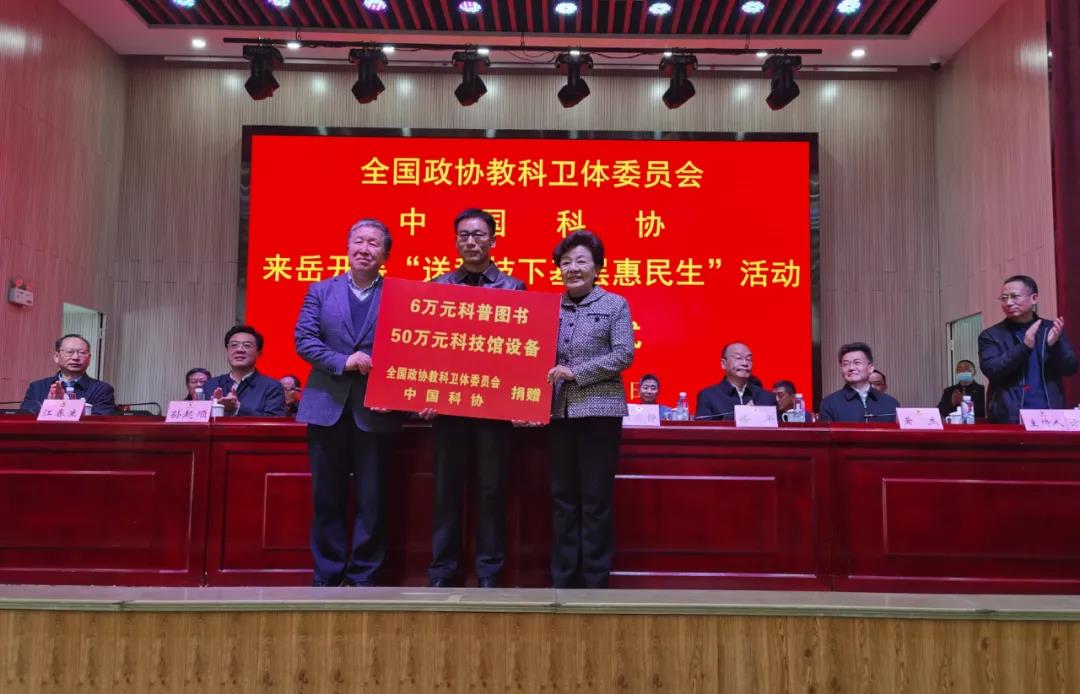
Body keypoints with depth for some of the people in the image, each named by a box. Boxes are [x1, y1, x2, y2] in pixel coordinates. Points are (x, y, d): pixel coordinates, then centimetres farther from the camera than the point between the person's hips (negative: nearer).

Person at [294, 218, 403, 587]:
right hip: (327, 407, 2)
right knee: (327, 498, 8)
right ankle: (327, 576, 20)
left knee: (371, 500, 4)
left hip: (375, 411, -2)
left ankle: (364, 578, 17)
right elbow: (303, 339, 0)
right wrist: (343, 361, -14)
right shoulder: (321, 290, 10)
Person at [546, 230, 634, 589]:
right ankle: (562, 580, 18)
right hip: (559, 411, 4)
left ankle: (595, 582, 11)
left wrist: (576, 372, -13)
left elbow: (624, 354, -7)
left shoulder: (615, 305, 2)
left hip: (600, 409, -4)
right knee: (562, 497, 8)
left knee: (596, 498, 0)